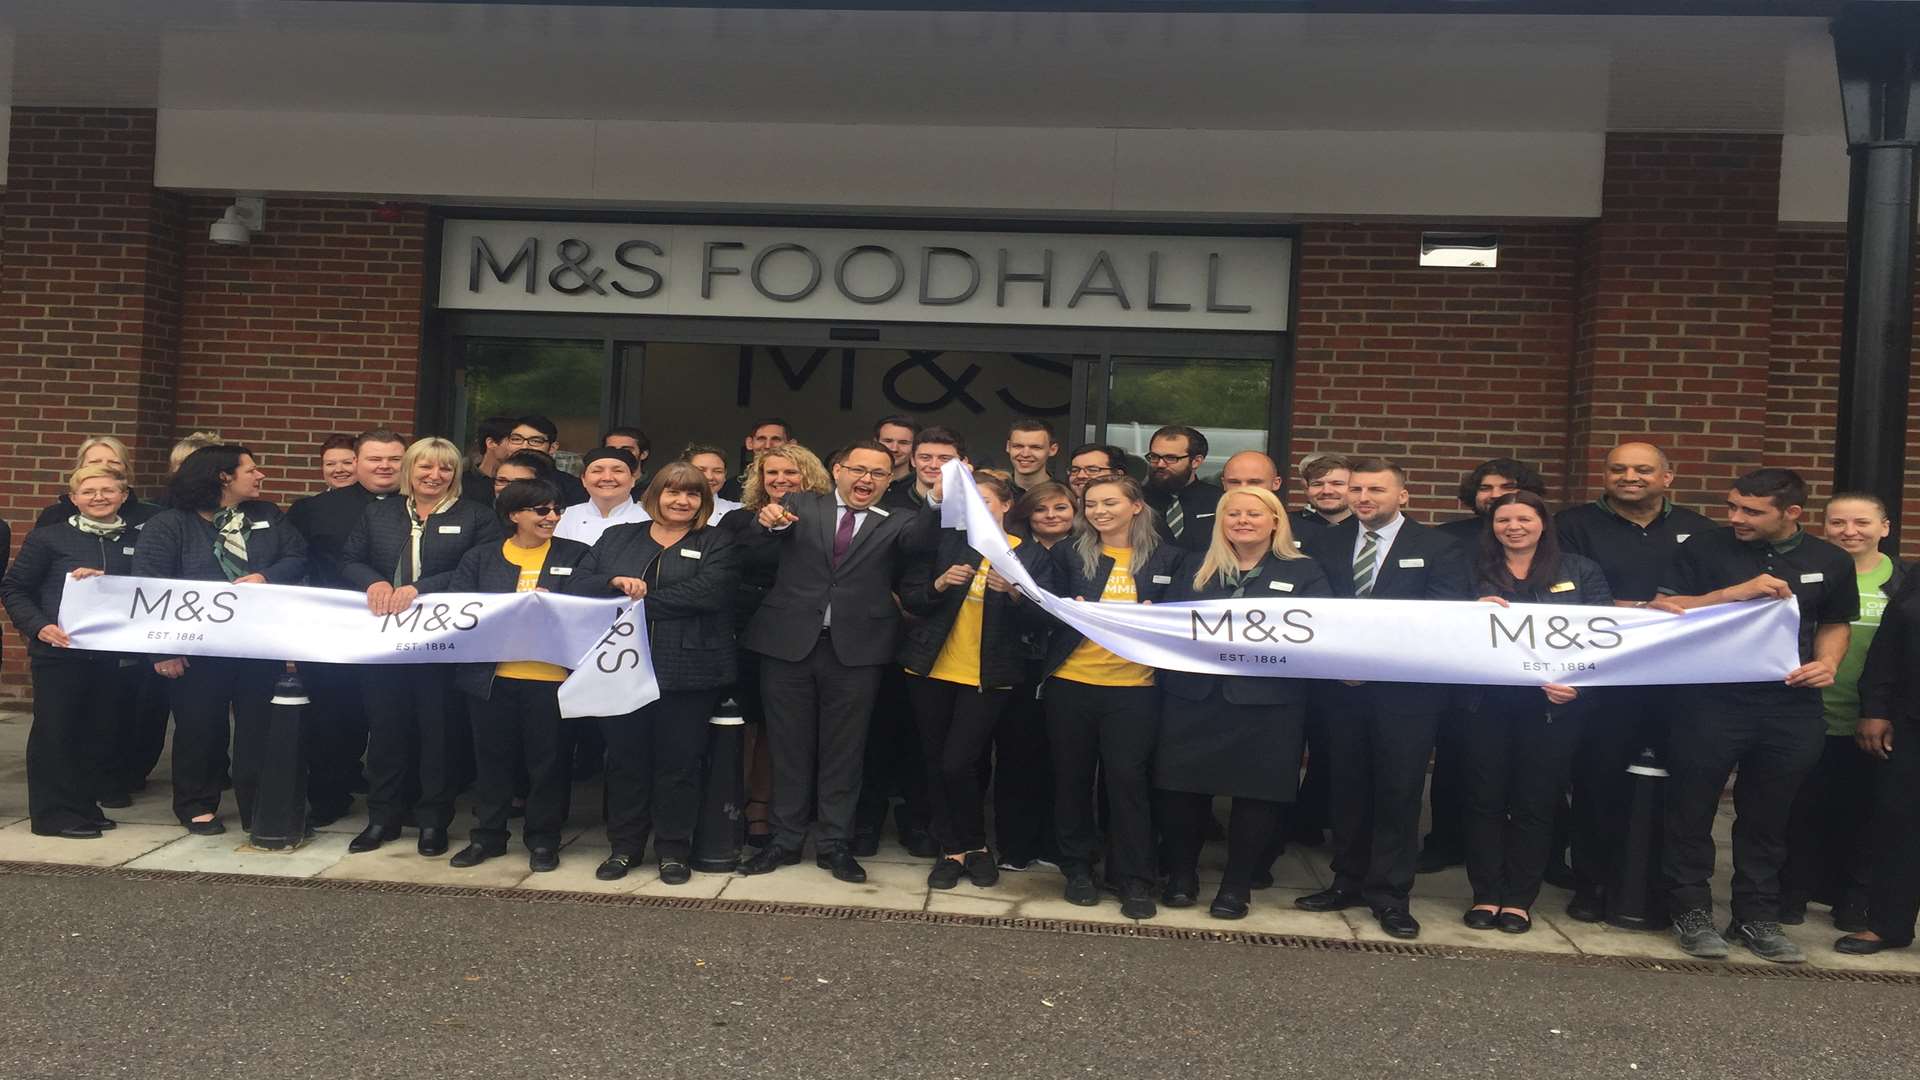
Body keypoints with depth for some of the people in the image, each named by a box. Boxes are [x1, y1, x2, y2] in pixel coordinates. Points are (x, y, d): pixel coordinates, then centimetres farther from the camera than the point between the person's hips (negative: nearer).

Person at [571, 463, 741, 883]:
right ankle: (624, 847, 24)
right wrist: (615, 583, -16)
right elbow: (578, 585, 5)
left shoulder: (717, 544, 4)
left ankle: (674, 851, 18)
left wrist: (642, 599, -12)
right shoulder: (617, 537, 14)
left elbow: (708, 592, -14)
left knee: (678, 762, 5)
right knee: (625, 759, 11)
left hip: (686, 671, -3)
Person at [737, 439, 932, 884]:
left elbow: (919, 539, -15)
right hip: (789, 643, 1)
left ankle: (835, 844, 19)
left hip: (855, 648, 0)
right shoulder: (801, 506, 7)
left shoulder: (897, 523, 5)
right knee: (789, 747, 10)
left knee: (843, 750, 8)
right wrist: (769, 521, -34)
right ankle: (786, 840, 23)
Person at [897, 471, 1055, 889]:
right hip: (931, 670, 3)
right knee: (934, 763, 7)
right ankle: (951, 849, 22)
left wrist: (1013, 592, -23)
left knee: (958, 764, -9)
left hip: (988, 677, -3)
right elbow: (908, 596, 2)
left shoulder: (1033, 555, 2)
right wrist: (939, 584, -16)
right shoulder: (945, 543, 5)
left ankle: (975, 846, 13)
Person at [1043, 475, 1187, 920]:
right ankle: (1077, 868, 22)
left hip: (1133, 686, -1)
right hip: (1071, 683, 2)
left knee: (1128, 778, -3)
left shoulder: (1166, 558, 5)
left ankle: (1134, 879, 9)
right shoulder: (1067, 554, 7)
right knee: (1072, 777, 7)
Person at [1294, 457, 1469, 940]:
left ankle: (1389, 894, 12)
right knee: (1347, 787, 11)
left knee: (1398, 791, 2)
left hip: (1405, 688, -3)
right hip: (1340, 685, 3)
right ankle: (1349, 881, 24)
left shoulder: (1436, 548, -1)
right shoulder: (1323, 543, 8)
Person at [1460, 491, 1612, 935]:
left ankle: (1519, 900, 17)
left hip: (1552, 704, 0)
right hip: (1485, 702, 1)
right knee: (1484, 799, 4)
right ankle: (1486, 895, 15)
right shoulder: (1473, 571, 7)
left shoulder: (1580, 571, 6)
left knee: (1536, 802, 6)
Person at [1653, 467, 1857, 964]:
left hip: (1791, 707, 2)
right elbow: (1663, 610, -10)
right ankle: (1692, 911, 18)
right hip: (1710, 700, -2)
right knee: (1691, 808, 4)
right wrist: (1734, 593, -20)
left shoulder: (1830, 561, 6)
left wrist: (1828, 661, -2)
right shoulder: (1704, 548, -4)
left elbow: (1836, 623, 19)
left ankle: (1758, 917, 24)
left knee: (1766, 817, 12)